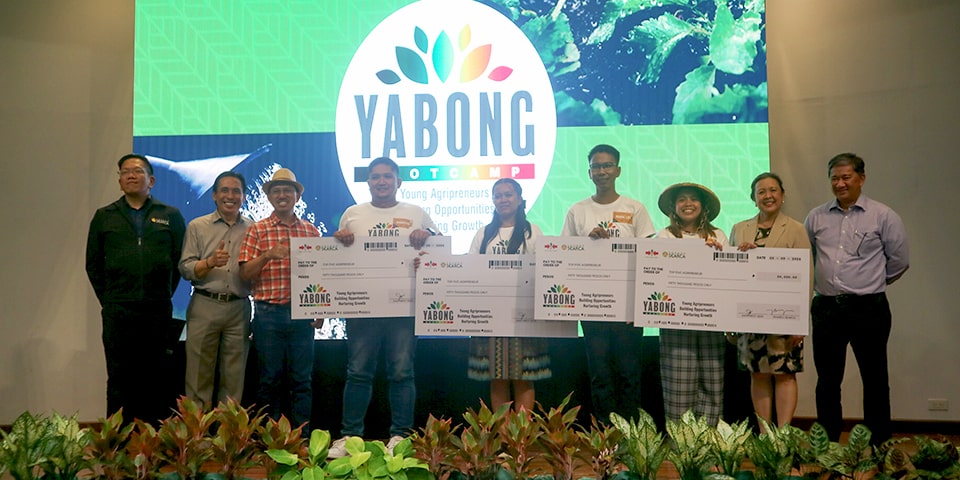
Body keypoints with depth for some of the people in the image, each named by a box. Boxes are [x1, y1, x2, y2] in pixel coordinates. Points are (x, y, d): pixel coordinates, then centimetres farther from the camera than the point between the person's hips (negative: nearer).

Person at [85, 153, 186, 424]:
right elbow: (93, 264, 13)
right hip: (117, 311, 0)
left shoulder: (171, 216, 9)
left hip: (158, 310, 0)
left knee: (154, 377, 5)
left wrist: (165, 294, 4)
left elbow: (180, 260, 9)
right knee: (119, 377, 1)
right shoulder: (104, 217, 11)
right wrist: (107, 299, 7)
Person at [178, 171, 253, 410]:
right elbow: (185, 269, 1)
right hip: (204, 306, -1)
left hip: (239, 308, 2)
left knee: (234, 378, 5)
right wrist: (210, 262, -16)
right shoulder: (197, 227, 7)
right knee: (199, 374, -1)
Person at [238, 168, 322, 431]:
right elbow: (245, 273, 0)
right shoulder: (257, 230, 5)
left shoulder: (311, 231, 10)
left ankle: (301, 436, 12)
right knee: (271, 378, 4)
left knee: (302, 379, 4)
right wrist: (267, 256, -16)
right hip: (268, 313, -1)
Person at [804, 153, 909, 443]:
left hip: (868, 308, -3)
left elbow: (899, 261, 4)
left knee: (874, 380, 5)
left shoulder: (883, 216, -1)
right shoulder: (816, 217, 8)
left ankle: (879, 447, 15)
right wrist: (823, 283, 11)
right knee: (827, 380, 10)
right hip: (826, 308, 3)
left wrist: (871, 282, 11)